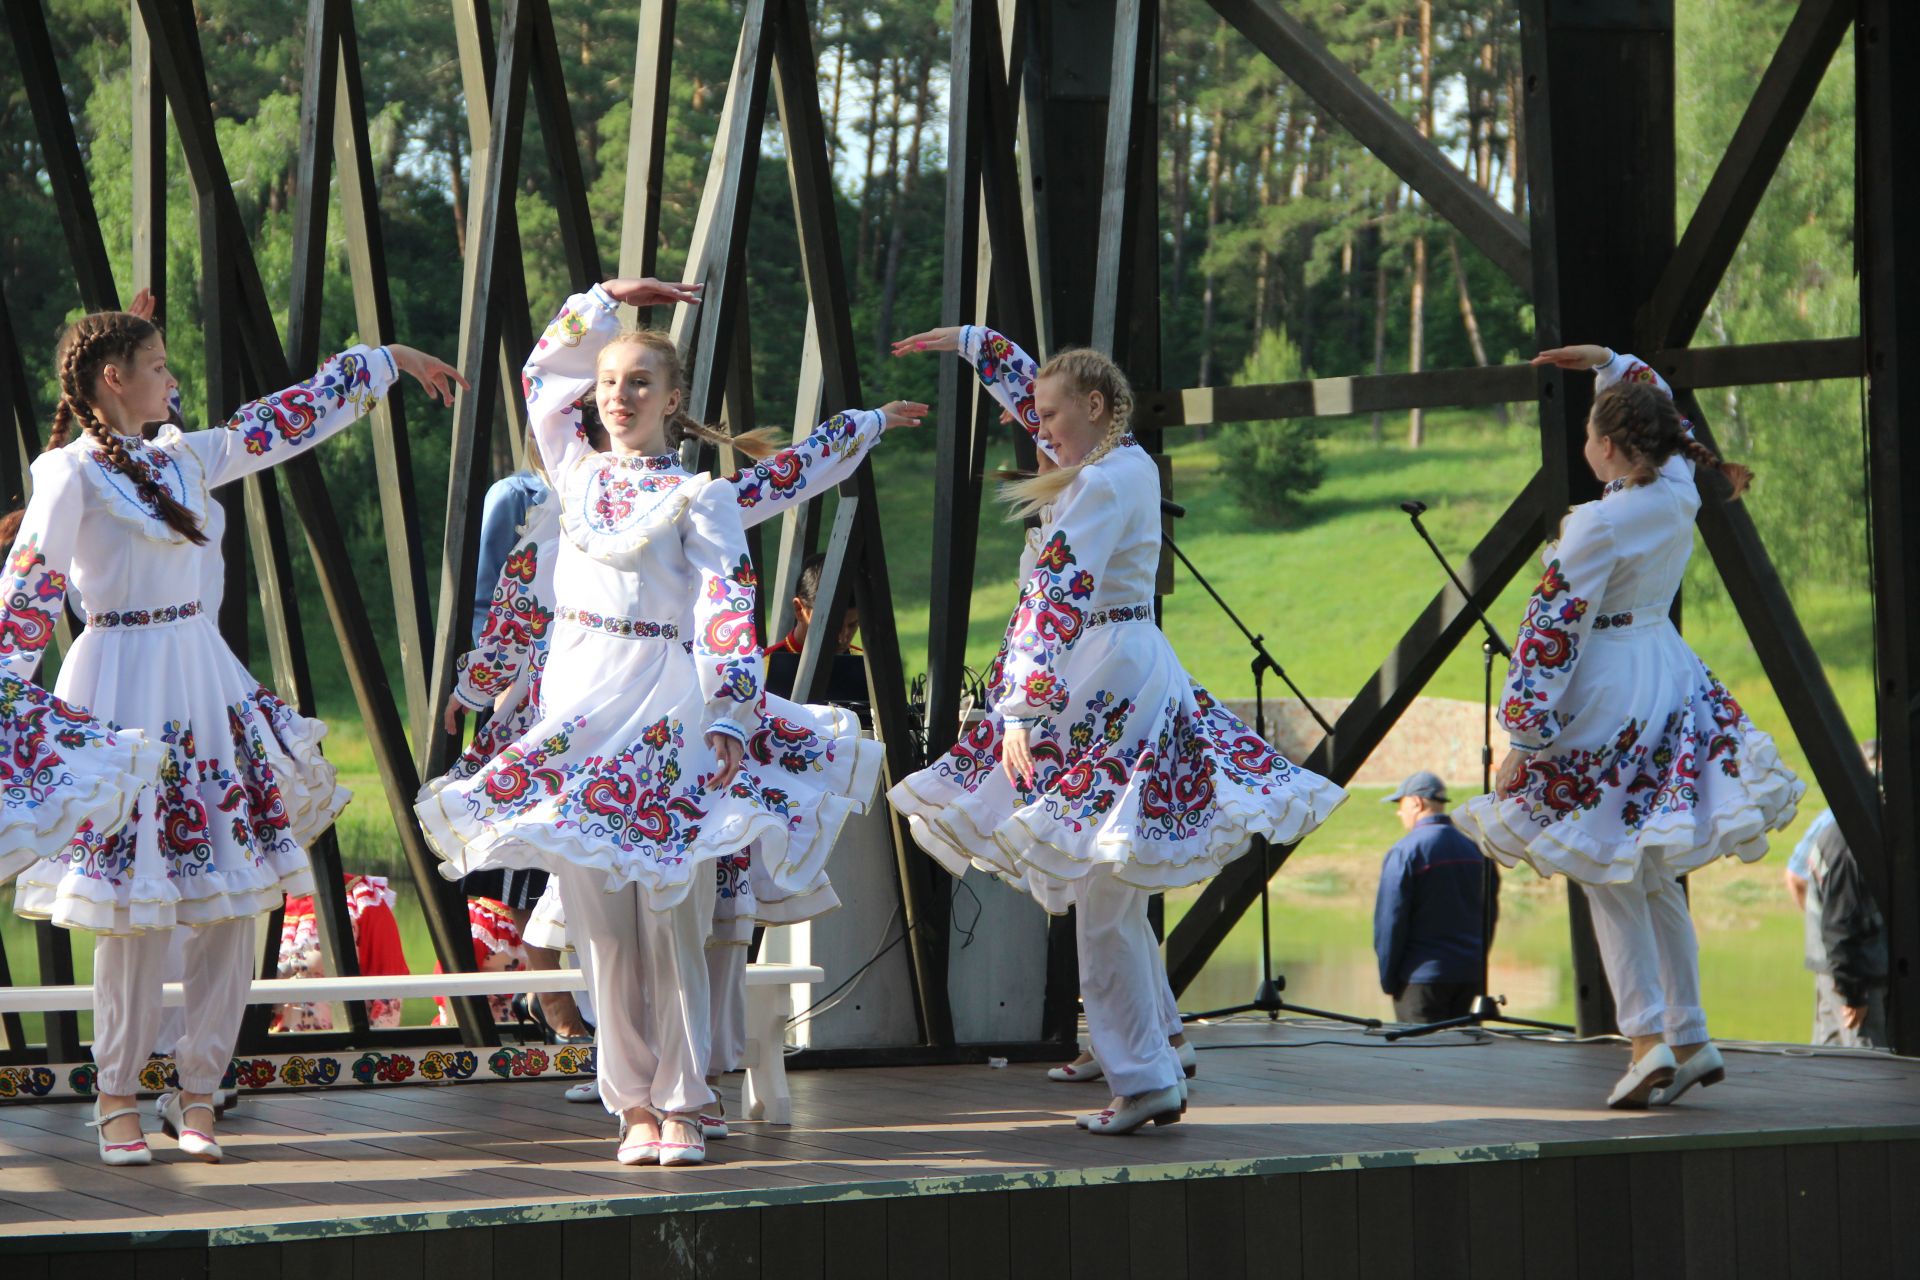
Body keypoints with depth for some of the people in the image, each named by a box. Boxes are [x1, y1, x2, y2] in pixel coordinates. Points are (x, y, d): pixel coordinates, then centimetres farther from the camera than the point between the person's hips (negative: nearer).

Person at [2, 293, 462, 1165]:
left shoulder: (180, 459, 14)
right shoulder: (72, 473, -7)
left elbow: (290, 418, 23)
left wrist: (390, 362, 30)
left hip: (204, 683, 7)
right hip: (126, 688, -7)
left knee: (234, 901, 3)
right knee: (137, 909, -5)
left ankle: (198, 1093, 11)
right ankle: (118, 1099, 8)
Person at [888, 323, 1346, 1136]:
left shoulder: (1103, 484, -15)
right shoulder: (1127, 462, 14)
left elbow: (1058, 600, -23)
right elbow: (1031, 390, 32)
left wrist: (1024, 713, -28)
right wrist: (968, 341, 35)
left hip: (1108, 684, -10)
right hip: (1136, 674, 10)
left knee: (1103, 900, -8)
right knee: (1113, 899, 15)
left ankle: (1143, 1078, -8)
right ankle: (1158, 1065, 19)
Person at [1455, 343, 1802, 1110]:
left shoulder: (1599, 526, -20)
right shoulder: (1679, 492, 0)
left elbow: (1554, 632, -17)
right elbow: (1662, 422, 25)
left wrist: (1524, 739, -13)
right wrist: (1606, 361, 30)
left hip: (1610, 695, -7)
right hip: (1673, 680, 7)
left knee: (1610, 880, 0)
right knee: (1655, 876, 15)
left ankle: (1649, 1037, -9)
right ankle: (1690, 1038, 14)